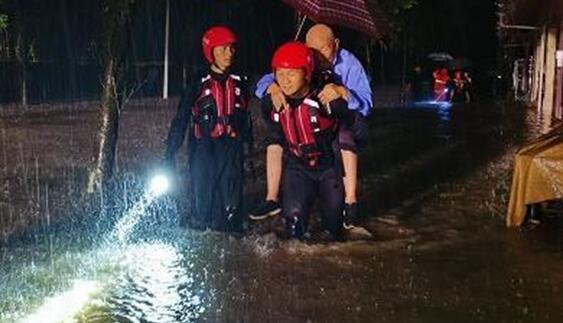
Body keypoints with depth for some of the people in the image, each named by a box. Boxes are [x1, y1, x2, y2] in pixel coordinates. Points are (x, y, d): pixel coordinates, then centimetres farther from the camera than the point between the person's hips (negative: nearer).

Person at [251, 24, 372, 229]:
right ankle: (272, 199, -6)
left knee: (345, 134, -37)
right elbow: (264, 82, -12)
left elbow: (366, 104, -27)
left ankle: (351, 202, -31)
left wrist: (342, 92, -47)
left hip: (343, 120, -4)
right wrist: (273, 88, -37)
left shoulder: (349, 63, -19)